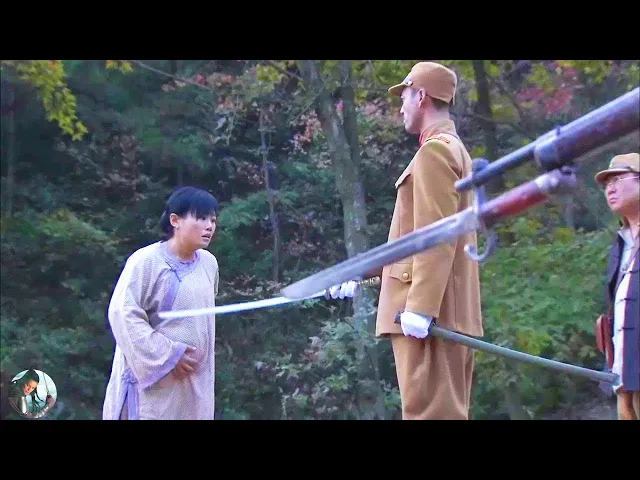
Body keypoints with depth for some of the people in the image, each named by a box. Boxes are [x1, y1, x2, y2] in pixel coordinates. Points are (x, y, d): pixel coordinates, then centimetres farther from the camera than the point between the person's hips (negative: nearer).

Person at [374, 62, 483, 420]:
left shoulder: (435, 150, -8)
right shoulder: (454, 149, 23)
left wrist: (420, 305, -23)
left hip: (431, 311, -10)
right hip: (448, 313, 10)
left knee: (430, 411, -10)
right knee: (446, 410, 11)